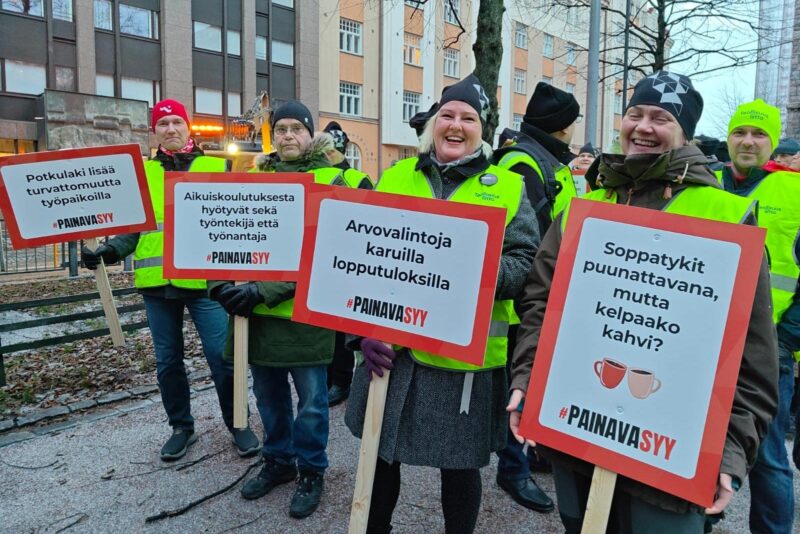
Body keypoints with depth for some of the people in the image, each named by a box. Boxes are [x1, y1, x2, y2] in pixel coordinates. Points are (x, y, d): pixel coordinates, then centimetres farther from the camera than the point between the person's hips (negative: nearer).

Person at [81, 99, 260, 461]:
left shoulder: (218, 168, 3)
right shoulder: (141, 174, 11)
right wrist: (110, 250, -3)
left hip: (205, 279, -3)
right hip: (157, 283, 3)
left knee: (222, 357, 0)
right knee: (167, 361, 13)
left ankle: (238, 424, 20)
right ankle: (181, 426, 31)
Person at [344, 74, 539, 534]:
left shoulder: (507, 186, 3)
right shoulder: (395, 178, 6)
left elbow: (525, 263, -4)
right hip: (389, 347, 2)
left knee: (460, 465, 15)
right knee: (380, 455, 18)